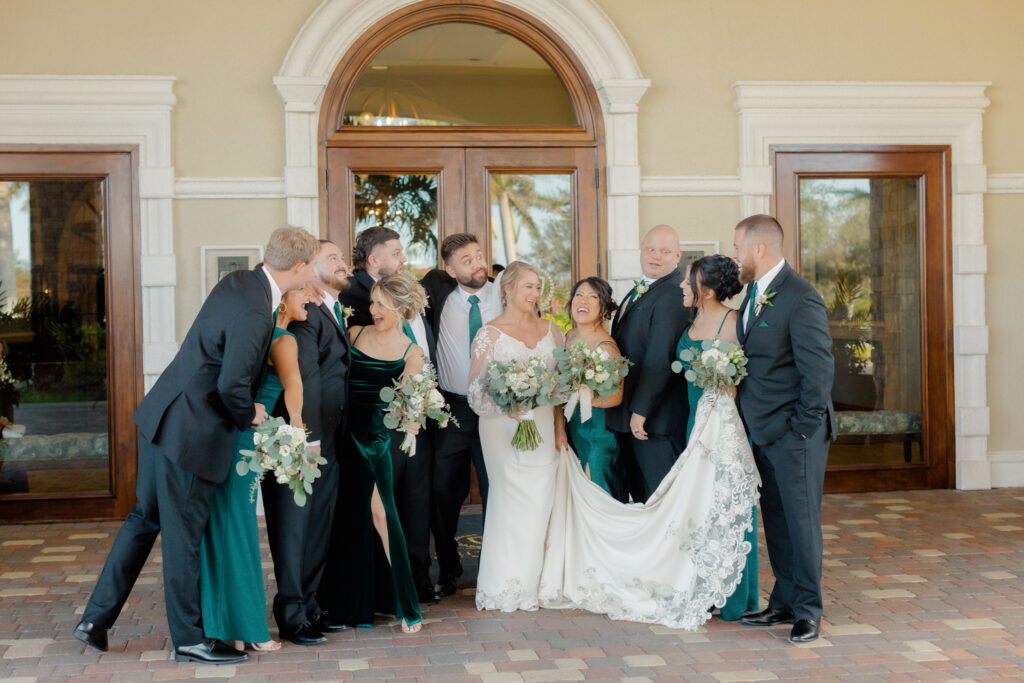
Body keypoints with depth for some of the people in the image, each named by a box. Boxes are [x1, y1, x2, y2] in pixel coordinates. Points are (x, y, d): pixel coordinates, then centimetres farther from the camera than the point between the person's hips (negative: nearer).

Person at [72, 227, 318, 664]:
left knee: (144, 518, 20)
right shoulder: (254, 313, -24)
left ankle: (96, 619, 28)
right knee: (183, 536, 5)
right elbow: (232, 384, -27)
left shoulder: (238, 281, 5)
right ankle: (189, 639, 21)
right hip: (191, 432, -10)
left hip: (162, 419, 10)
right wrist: (248, 416, -8)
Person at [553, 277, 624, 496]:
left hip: (597, 429, -6)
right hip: (571, 427, 6)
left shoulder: (606, 347, -17)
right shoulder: (569, 338, 4)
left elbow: (615, 397, -18)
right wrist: (559, 428, 1)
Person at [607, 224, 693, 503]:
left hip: (656, 417, -10)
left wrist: (641, 410, -23)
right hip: (630, 416, 10)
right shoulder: (641, 289, 15)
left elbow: (660, 357, -23)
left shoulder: (672, 294, -18)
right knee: (638, 493, 17)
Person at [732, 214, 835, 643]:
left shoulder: (800, 299, -17)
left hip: (794, 431, -9)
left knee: (802, 519, 1)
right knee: (775, 520, 14)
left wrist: (803, 426, -15)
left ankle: (807, 610, 13)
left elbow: (820, 368, -17)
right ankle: (784, 603, 24)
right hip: (764, 430, 9)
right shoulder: (755, 293, 11)